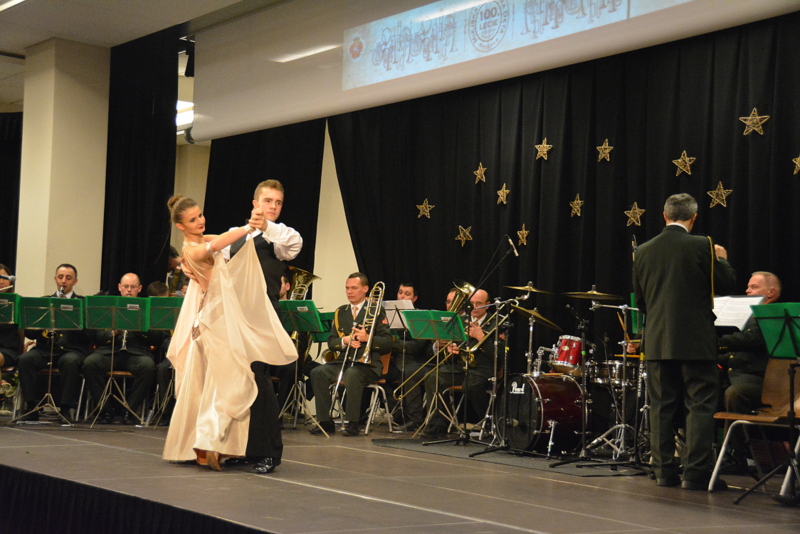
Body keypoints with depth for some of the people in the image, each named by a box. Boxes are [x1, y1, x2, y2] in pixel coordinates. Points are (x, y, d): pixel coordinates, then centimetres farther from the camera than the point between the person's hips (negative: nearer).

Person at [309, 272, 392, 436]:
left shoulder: (376, 311, 4)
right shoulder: (340, 312, 17)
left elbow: (387, 344, -3)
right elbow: (331, 342, 11)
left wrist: (367, 338, -19)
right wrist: (344, 341, -9)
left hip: (368, 363, -5)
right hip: (343, 361, 5)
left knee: (352, 374, -37)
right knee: (318, 372, -22)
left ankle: (351, 423, -30)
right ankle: (325, 421, -18)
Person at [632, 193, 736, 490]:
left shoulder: (643, 251, 6)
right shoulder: (701, 246, -7)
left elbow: (640, 300, 12)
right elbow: (726, 285, -2)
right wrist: (722, 260, 16)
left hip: (657, 341, 4)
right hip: (695, 340, -4)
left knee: (662, 407, 9)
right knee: (700, 407, 0)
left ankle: (664, 471, 10)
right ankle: (696, 474, -3)